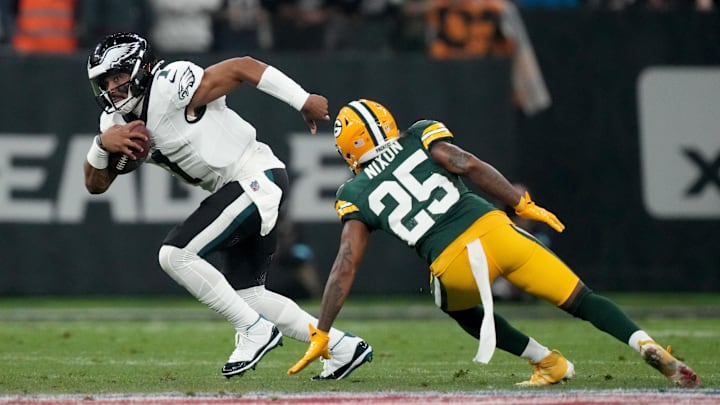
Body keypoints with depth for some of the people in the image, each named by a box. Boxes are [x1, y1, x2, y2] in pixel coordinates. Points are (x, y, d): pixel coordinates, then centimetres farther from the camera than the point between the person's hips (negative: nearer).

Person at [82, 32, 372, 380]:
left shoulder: (169, 90, -18)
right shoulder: (119, 120, 8)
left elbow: (244, 67, -16)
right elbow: (95, 184, 9)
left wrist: (304, 102, -16)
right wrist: (103, 143, -12)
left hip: (256, 179, -10)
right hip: (237, 190, 10)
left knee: (176, 255, -17)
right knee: (246, 295, 14)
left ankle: (254, 330, -7)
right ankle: (343, 348, 20)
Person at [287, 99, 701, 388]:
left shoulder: (357, 194, 15)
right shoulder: (422, 138, 17)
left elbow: (346, 266, 9)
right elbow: (468, 165, -1)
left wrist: (321, 335, 12)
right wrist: (524, 204, 1)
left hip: (454, 267, -1)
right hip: (493, 229, 1)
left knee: (463, 309, 35)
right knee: (583, 302, 8)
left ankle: (549, 362, 24)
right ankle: (647, 345, -14)